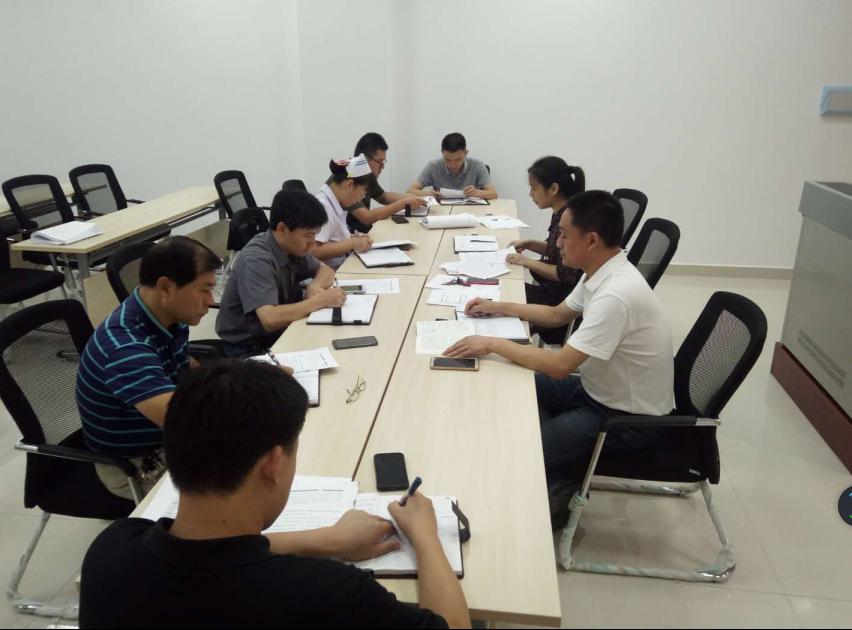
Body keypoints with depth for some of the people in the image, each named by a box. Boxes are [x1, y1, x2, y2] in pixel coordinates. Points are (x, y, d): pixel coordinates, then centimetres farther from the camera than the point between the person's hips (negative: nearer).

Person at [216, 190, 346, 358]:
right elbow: (270, 319, -35)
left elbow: (325, 270, 11)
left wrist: (314, 286, -11)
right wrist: (320, 300, -26)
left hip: (278, 333, 7)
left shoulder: (291, 247, -3)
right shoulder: (256, 261, -25)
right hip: (248, 349, -7)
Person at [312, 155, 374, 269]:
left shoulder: (336, 203, 11)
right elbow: (314, 251, -25)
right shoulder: (322, 206, -16)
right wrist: (352, 243, -19)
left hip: (342, 267, 9)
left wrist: (352, 238, 4)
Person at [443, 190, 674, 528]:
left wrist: (493, 343, -22)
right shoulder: (601, 272, -2)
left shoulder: (617, 294, -31)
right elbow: (557, 315, 15)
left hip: (626, 419, -9)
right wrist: (498, 308, 10)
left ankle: (558, 492, 17)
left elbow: (560, 366, -31)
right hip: (599, 389, 9)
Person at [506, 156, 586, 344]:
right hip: (556, 289, 8)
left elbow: (566, 275, -23)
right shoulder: (561, 214, 3)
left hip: (564, 298, -8)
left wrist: (528, 262, -17)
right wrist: (529, 244, 7)